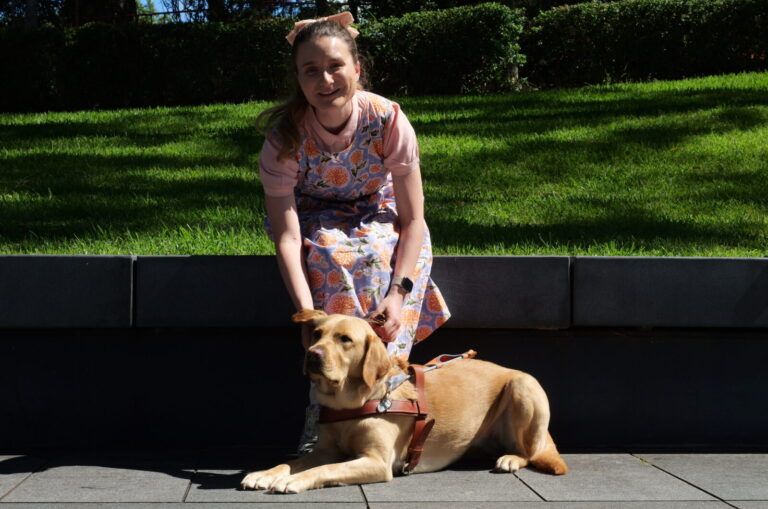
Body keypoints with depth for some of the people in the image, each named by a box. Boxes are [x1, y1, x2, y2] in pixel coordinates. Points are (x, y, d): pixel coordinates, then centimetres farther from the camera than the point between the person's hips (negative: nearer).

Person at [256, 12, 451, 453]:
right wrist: (307, 314, -43)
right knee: (332, 255, -34)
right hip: (315, 221, -1)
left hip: (380, 220, 1)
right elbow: (287, 235, -30)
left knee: (382, 257, -33)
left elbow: (413, 219, -20)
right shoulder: (285, 134, -24)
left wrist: (399, 293, -35)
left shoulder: (388, 120, -24)